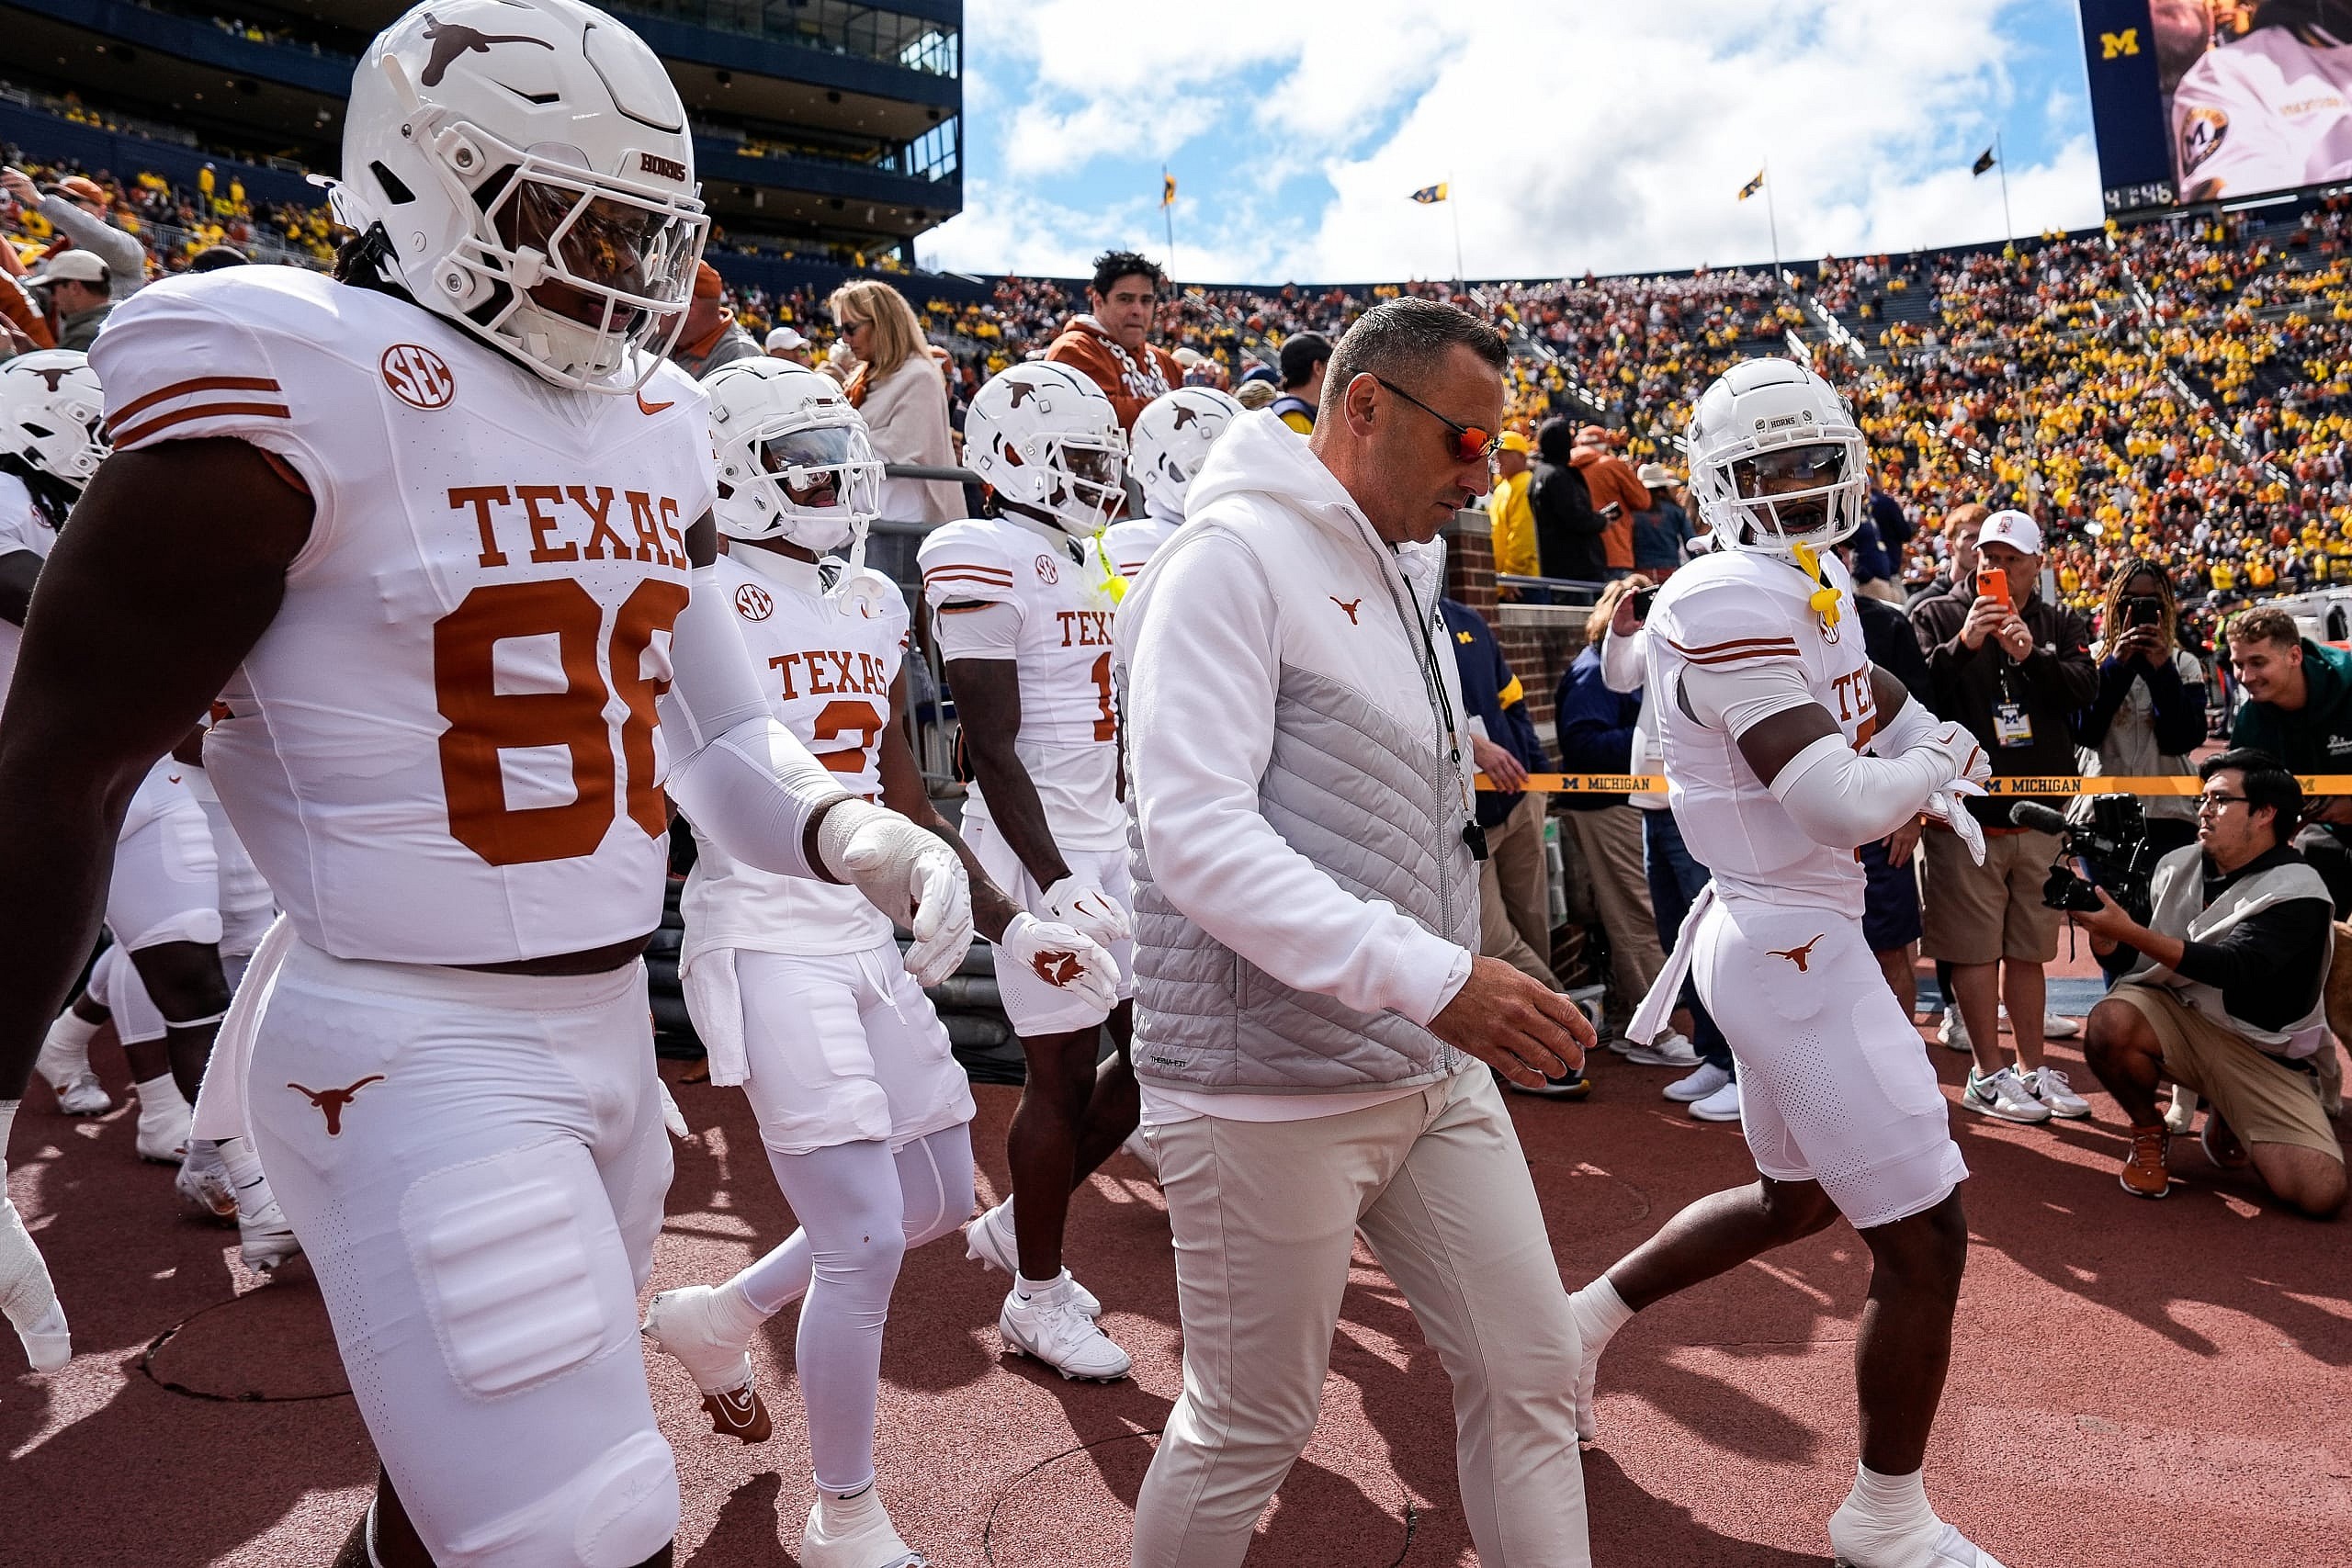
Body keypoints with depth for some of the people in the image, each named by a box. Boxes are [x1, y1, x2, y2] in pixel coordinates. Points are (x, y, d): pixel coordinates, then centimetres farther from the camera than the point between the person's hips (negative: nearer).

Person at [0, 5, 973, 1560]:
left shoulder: (655, 428, 9)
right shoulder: (301, 387, -13)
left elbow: (708, 714, 14)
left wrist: (846, 829, -6)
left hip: (613, 1015, 7)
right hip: (421, 1048, -7)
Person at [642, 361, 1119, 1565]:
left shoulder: (873, 603, 11)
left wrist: (1008, 924, 12)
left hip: (867, 939, 8)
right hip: (764, 942, -8)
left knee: (938, 1199, 16)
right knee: (867, 1238, -6)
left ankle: (717, 1317, 38)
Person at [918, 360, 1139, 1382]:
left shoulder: (1091, 558, 14)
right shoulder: (988, 561, -13)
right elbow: (995, 750, -18)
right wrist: (1054, 880, -23)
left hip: (1109, 837, 9)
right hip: (1038, 846, -9)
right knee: (1066, 1073, 1)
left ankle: (1015, 1225, 30)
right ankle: (1038, 1298, 21)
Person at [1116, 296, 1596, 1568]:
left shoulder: (1404, 571, 14)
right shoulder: (1234, 558, -15)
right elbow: (1196, 835, -26)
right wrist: (1433, 977, -28)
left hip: (1435, 1077, 8)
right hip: (1271, 1092, -8)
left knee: (1528, 1377, 15)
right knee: (1248, 1433, 10)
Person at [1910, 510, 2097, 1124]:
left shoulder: (2060, 625, 11)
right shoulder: (1936, 617, 1)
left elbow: (2085, 688, -5)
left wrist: (2030, 656, -19)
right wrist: (1962, 646, -23)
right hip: (1966, 815, -4)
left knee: (2029, 950, 13)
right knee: (1976, 950, 0)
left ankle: (2031, 1067, 24)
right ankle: (1988, 1075, 11)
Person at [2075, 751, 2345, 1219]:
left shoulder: (2298, 894, -12)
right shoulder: (2177, 865, 1)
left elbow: (2231, 968, -27)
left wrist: (2128, 931, -35)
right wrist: (2106, 936, -16)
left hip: (2260, 1052, -2)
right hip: (2171, 1014, 2)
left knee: (2321, 1194, -17)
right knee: (2109, 1022, -33)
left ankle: (2226, 1122, 17)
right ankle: (2148, 1133, -2)